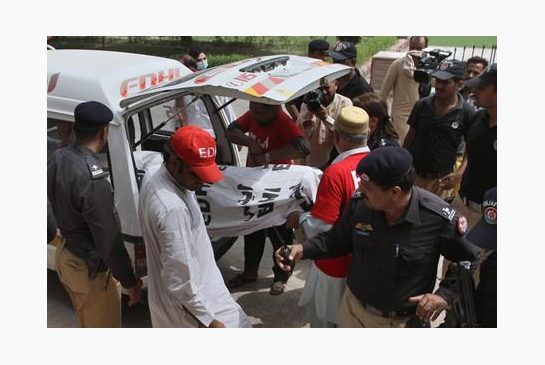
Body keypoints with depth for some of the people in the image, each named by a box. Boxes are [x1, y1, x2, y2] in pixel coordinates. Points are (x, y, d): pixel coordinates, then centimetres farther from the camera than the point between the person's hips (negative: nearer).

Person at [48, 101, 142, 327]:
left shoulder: (56, 158, -5)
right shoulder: (92, 177, -32)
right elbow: (108, 239, -28)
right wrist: (130, 281, -17)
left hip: (66, 254, 9)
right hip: (88, 266, -8)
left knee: (89, 320, 30)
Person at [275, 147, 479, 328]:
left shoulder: (438, 218, -27)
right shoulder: (359, 203, -18)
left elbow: (471, 259, -9)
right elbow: (338, 239, 1)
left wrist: (446, 294, -20)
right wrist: (304, 249, -13)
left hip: (403, 321, -3)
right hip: (354, 309, 4)